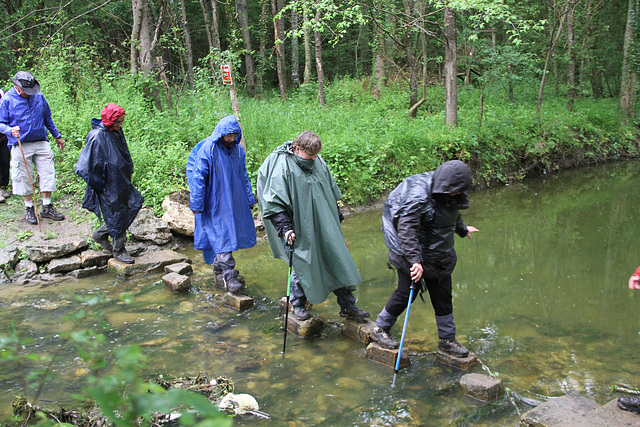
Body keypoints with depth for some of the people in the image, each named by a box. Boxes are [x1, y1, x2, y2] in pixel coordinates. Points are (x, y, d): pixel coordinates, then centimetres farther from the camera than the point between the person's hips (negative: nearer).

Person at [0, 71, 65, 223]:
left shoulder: (39, 97, 7)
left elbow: (47, 119, 19)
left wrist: (57, 136, 25)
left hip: (41, 143, 3)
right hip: (20, 145, -3)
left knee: (48, 173, 1)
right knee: (24, 177, 2)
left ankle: (47, 207, 13)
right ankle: (29, 208, 17)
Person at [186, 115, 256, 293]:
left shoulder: (238, 150, 5)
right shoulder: (207, 149, -13)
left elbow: (243, 176, 15)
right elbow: (198, 178, -11)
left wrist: (250, 198, 15)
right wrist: (197, 204, -11)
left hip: (233, 201, 6)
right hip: (215, 202, -6)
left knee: (232, 231, 11)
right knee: (221, 234, -8)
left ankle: (219, 265, 30)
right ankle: (228, 274, -7)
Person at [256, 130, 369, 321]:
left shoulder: (319, 163, 5)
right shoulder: (282, 168, -14)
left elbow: (332, 192, 18)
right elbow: (274, 203, -15)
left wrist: (337, 216, 22)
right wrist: (285, 227, -21)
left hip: (325, 227, 6)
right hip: (301, 230, -6)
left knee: (338, 260, 6)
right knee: (302, 265, 4)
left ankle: (347, 305, 17)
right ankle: (298, 304, 29)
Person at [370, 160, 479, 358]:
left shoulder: (450, 194, 0)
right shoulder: (418, 196, -27)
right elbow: (406, 229, -32)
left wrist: (462, 229, 41)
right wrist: (415, 260, -38)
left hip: (440, 257, 8)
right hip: (414, 255, -8)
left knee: (443, 297, 12)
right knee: (406, 293, 1)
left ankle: (447, 339, 26)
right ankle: (380, 329, 22)